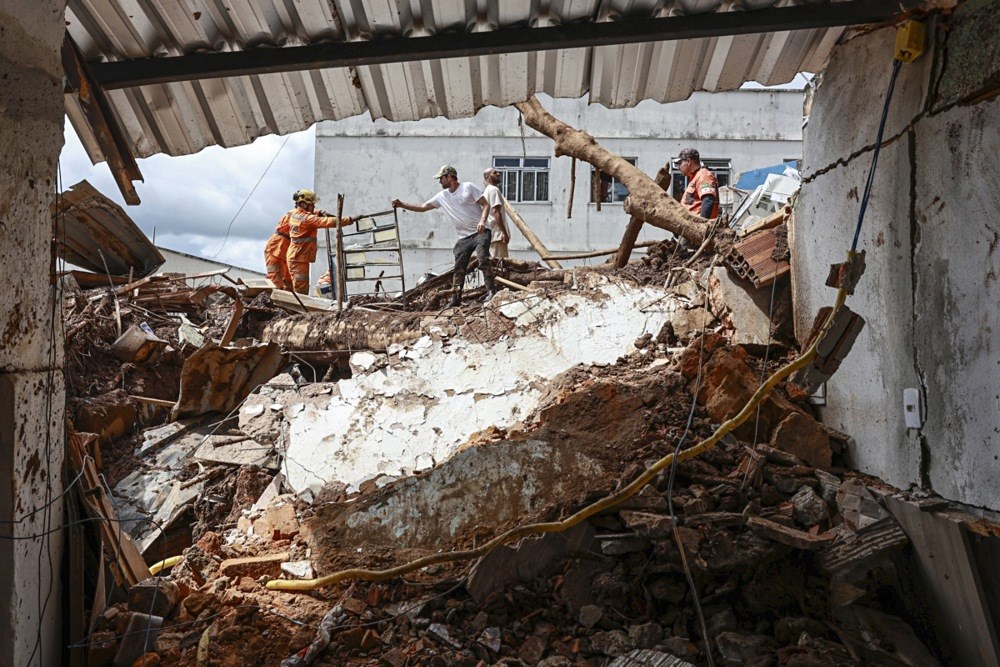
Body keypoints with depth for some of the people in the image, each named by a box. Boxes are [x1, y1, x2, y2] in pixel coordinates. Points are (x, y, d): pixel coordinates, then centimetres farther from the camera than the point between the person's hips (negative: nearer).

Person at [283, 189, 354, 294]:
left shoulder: (294, 213, 8)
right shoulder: (306, 218, -19)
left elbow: (308, 211, 27)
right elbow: (328, 222, -25)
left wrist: (320, 213, 6)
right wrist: (350, 219, -24)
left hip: (295, 257, 10)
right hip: (299, 259, -10)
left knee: (301, 289, 14)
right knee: (301, 290, -9)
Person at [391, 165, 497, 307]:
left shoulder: (468, 187, -3)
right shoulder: (442, 196, 13)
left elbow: (485, 204, -5)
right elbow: (422, 207, 15)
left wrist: (482, 221, -21)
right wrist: (402, 205, 9)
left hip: (481, 232, -6)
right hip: (464, 237, 6)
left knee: (483, 259, -20)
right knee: (459, 268, 3)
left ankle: (491, 291, -16)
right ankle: (456, 299, 8)